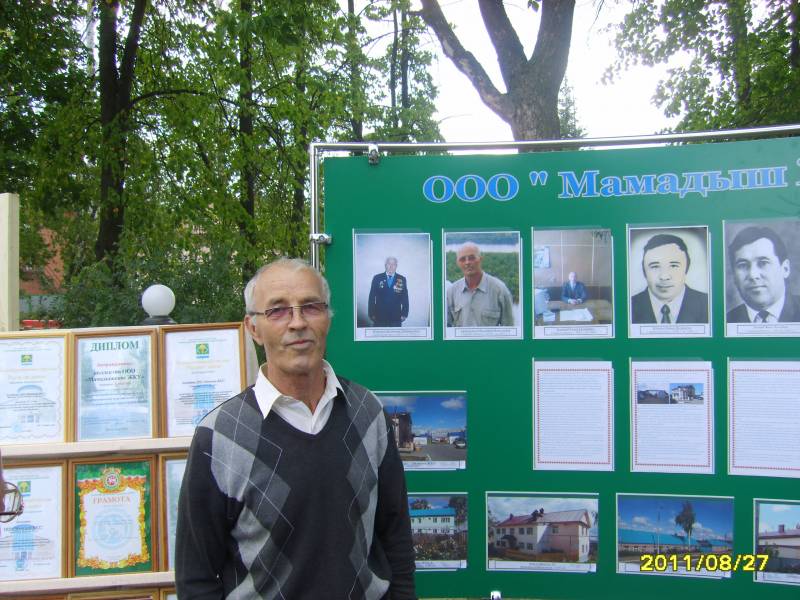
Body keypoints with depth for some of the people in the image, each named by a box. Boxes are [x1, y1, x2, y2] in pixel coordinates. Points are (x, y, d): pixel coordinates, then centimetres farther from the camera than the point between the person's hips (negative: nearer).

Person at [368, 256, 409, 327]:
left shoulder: (402, 279, 4)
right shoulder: (377, 278, 3)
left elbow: (405, 298, 6)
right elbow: (372, 297, 3)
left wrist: (404, 314, 0)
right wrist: (371, 314, -1)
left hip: (396, 318, 0)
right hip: (380, 317, 0)